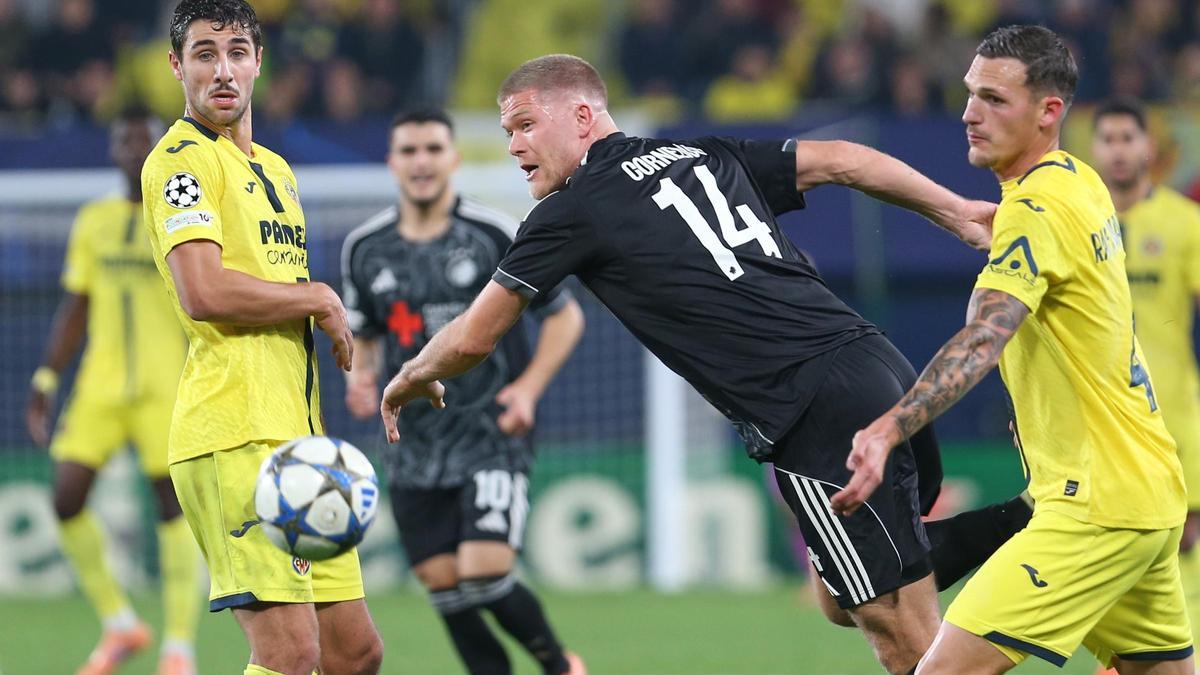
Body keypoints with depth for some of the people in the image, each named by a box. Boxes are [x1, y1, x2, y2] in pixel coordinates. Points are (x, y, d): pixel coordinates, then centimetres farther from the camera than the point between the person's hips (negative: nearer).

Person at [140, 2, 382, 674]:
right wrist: (320, 299, -6)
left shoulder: (276, 169, 22)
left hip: (297, 436, 9)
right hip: (237, 437, -9)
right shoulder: (182, 158, -6)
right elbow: (203, 293, -20)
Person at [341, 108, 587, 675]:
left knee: (484, 574, -16)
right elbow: (361, 335, 20)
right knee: (445, 587, 2)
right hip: (415, 451, 4)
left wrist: (529, 386, -11)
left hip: (492, 436, -4)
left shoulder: (495, 235, -6)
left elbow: (565, 315, 2)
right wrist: (359, 376, -3)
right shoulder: (365, 249, 5)